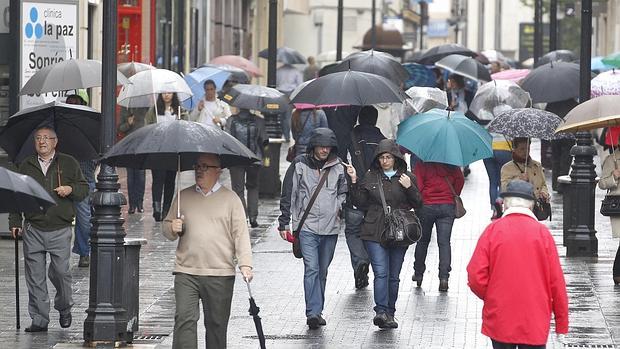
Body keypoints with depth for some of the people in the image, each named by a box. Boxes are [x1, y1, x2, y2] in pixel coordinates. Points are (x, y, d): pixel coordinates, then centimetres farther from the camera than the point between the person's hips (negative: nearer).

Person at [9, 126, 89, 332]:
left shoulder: (68, 164, 9)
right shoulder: (26, 166, 12)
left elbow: (84, 190, 11)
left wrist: (71, 189, -10)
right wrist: (15, 222, 8)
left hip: (60, 230, -2)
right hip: (33, 230, 2)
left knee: (61, 272, -6)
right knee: (35, 277, -1)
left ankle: (64, 308, 20)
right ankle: (39, 320, 5)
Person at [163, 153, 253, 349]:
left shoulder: (230, 199, 5)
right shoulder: (183, 197, 12)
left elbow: (241, 234, 0)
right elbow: (167, 228, 18)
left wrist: (245, 264, -11)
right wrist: (172, 229, -6)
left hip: (220, 275, -1)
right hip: (186, 272, 1)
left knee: (216, 324, 4)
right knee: (184, 319, -10)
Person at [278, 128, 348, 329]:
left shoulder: (338, 167, 9)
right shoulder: (300, 165, 0)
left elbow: (343, 192, 24)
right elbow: (288, 195, 4)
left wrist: (340, 205, 3)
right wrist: (284, 223, 2)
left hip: (330, 227, 4)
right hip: (307, 226, -3)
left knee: (322, 271, 10)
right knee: (311, 269, -14)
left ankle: (317, 312, 19)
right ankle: (313, 312, -20)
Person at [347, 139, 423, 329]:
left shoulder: (408, 178, 8)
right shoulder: (370, 177, 9)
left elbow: (418, 204, 6)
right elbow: (360, 202, 7)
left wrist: (409, 188, -9)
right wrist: (354, 181, -4)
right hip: (374, 234, -1)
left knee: (393, 276, 7)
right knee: (381, 272, -14)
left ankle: (389, 313, 17)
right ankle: (381, 311, -21)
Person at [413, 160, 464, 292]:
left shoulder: (421, 164, -6)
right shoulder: (451, 164, 2)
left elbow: (417, 185, -11)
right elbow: (460, 180, 1)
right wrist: (454, 196, 14)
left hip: (426, 206, -1)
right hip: (448, 206, 1)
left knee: (423, 240, 16)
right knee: (444, 242, -1)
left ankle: (418, 274, 25)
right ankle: (444, 277, -13)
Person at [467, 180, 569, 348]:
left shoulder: (493, 230, -4)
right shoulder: (543, 233, -3)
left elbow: (475, 276, -9)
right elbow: (557, 282, -2)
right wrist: (562, 325, 6)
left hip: (499, 320, 0)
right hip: (535, 322, 0)